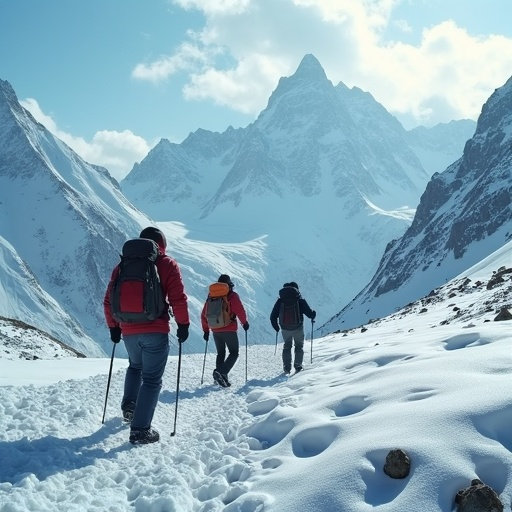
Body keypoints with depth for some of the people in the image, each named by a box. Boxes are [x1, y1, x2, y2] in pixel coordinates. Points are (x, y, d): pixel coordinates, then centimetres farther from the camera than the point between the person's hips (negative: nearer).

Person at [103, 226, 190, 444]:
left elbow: (109, 300, 10)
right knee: (152, 379, 2)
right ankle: (140, 430, -3)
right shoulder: (167, 265, -2)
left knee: (135, 366, 31)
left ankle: (129, 405, 18)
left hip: (129, 331, 4)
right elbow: (178, 299, -10)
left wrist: (113, 326, 19)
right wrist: (183, 324, 2)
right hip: (156, 331, -4)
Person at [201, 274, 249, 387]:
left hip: (215, 330, 5)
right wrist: (244, 322, 2)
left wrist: (206, 330, 19)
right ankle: (221, 373, -17)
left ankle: (220, 377, 10)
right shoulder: (232, 295, -6)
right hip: (229, 330, -5)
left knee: (220, 354, 18)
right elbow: (240, 311, -15)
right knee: (234, 353, 3)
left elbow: (203, 315, 12)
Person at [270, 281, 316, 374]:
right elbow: (310, 313, -6)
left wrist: (276, 327, 19)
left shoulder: (280, 300, 2)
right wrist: (313, 313, 17)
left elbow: (273, 316, 4)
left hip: (285, 328, 2)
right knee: (299, 346, 15)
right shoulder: (300, 300, -5)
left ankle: (287, 368, 9)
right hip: (297, 327, -2)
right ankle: (298, 366, 6)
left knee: (287, 346, 18)